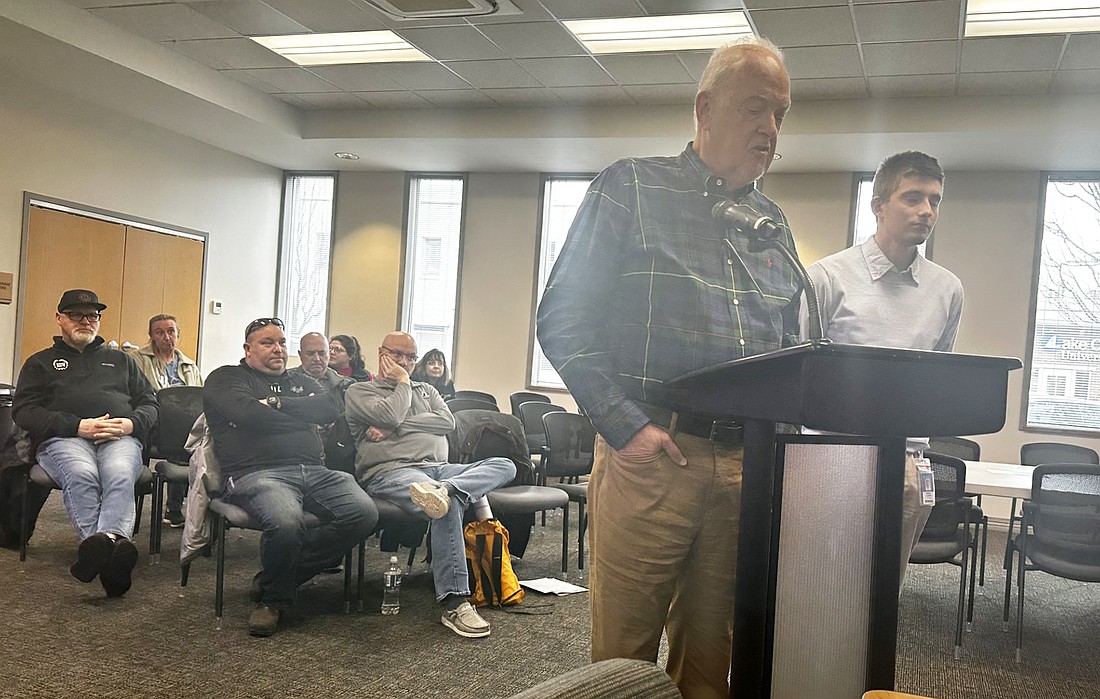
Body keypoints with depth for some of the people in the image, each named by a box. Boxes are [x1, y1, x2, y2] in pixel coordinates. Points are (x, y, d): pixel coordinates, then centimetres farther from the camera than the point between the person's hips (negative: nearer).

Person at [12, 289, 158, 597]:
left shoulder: (121, 360, 31)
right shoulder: (41, 362, 25)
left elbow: (149, 403, 23)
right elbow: (23, 411, 9)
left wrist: (130, 423, -3)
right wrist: (78, 426, -8)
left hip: (120, 438, 1)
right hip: (63, 439, -1)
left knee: (120, 475, -37)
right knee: (81, 474, -39)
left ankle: (103, 545, -61)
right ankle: (112, 551, -56)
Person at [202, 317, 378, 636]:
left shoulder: (300, 381, 29)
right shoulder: (226, 378, 14)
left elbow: (331, 407, 8)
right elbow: (248, 413, -8)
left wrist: (276, 402, 0)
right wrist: (304, 414, 5)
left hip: (313, 472, 6)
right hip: (256, 473, -6)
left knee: (364, 512, -21)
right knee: (286, 520, -39)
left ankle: (275, 581, -6)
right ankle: (274, 599, -6)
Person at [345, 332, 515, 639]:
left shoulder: (426, 390, 29)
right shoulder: (359, 391, 14)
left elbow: (448, 421, 8)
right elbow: (388, 415, -8)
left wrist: (398, 426, -2)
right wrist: (402, 383, 9)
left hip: (438, 468, 7)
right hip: (390, 471, -6)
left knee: (505, 465, -18)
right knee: (450, 505, -38)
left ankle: (443, 489, -45)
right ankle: (454, 603, -39)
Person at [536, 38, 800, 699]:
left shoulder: (774, 224, 18)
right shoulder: (633, 188, 1)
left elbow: (790, 351, 22)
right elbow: (565, 319, -5)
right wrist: (625, 424, -14)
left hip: (748, 467, 5)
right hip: (648, 456, -5)